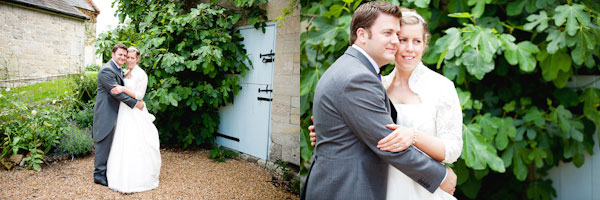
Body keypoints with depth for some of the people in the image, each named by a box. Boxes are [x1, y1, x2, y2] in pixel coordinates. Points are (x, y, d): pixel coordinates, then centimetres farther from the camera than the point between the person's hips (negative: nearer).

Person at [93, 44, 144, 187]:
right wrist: (135, 103, -18)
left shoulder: (119, 70, 14)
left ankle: (108, 170, 28)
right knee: (103, 143, -1)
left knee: (110, 143, 17)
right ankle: (99, 174, 10)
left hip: (114, 112, 10)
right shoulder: (107, 70, -18)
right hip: (105, 112, -10)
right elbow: (116, 92, -22)